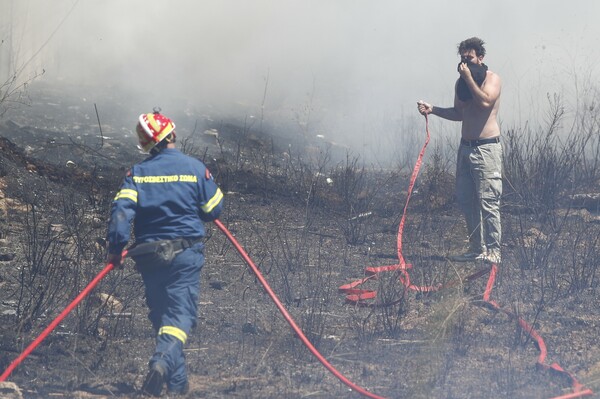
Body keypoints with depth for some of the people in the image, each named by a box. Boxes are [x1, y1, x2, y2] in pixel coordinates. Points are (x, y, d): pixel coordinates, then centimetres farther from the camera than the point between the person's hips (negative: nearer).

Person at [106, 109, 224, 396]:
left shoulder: (138, 172, 1)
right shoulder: (195, 168, -3)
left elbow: (121, 210, -11)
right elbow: (213, 210, 3)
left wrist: (115, 249, -10)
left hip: (148, 255, 3)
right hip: (185, 253, -3)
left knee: (161, 315, 16)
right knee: (180, 313, -7)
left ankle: (177, 382, 19)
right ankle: (163, 361, -35)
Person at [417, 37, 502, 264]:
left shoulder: (492, 79, -6)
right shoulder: (461, 82, 15)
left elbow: (485, 102, -24)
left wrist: (469, 78, -17)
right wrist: (433, 109, 9)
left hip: (486, 148, -8)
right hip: (466, 146, 8)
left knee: (488, 200, -11)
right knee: (465, 200, 7)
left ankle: (493, 251, -8)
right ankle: (476, 249, 15)